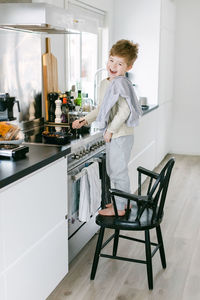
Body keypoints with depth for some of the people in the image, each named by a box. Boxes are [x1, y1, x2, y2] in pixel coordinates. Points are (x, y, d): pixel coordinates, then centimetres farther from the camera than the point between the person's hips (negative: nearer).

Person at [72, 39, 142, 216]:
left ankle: (119, 208, 13)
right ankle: (122, 201, 35)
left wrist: (110, 130, -21)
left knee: (119, 171, 0)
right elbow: (101, 109, 22)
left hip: (121, 135, -10)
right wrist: (85, 120, 13)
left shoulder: (120, 83, -18)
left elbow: (125, 110, -27)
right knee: (113, 170, 20)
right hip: (112, 136, 10)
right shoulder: (105, 83, 12)